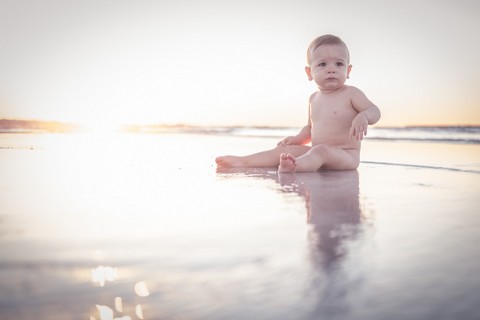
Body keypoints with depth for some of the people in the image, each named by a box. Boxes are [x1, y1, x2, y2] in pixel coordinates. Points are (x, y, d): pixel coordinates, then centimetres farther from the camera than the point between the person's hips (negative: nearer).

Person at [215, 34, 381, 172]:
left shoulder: (351, 93, -5)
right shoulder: (314, 98, 14)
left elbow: (374, 110, -11)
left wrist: (363, 117, -34)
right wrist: (298, 138, 7)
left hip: (346, 155, -7)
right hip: (317, 153, 7)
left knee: (321, 150, -36)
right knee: (285, 148, 0)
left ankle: (295, 166, -64)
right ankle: (243, 161, -2)